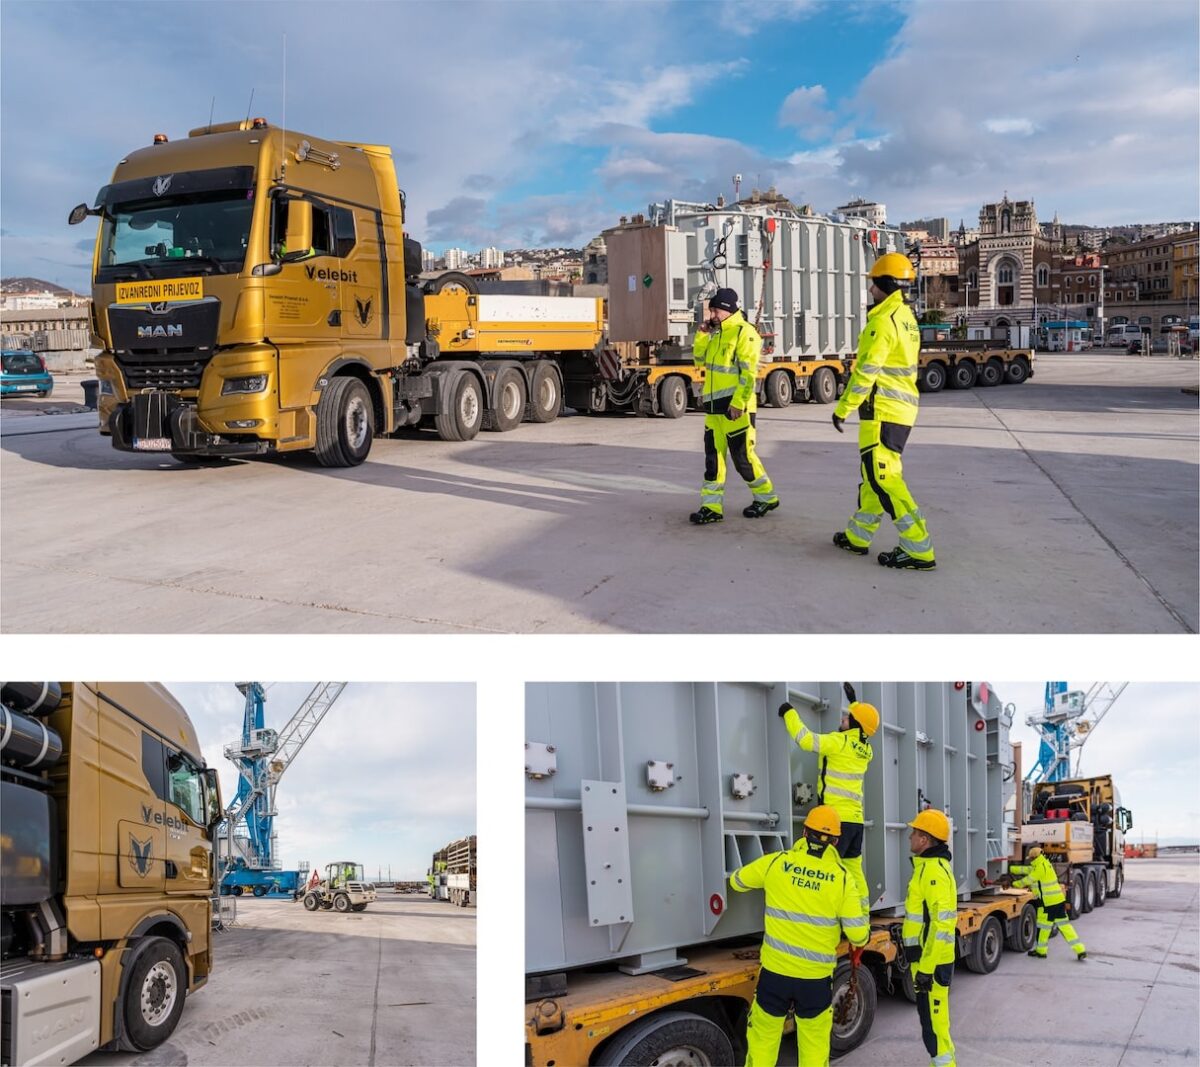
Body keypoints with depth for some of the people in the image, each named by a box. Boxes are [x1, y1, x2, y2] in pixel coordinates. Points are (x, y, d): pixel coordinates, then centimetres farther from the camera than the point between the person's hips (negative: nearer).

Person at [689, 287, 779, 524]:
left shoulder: (744, 332, -11)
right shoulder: (716, 333, 16)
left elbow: (748, 372, -17)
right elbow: (700, 360, 22)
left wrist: (738, 403, -23)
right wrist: (702, 335, 8)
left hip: (735, 407, -8)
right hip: (714, 406, 8)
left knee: (742, 456, -2)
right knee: (713, 457, 5)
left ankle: (766, 497, 16)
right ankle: (711, 507, 7)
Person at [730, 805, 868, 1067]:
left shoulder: (776, 863, -5)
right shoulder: (841, 876, -8)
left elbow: (737, 881, 12)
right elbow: (857, 930, -9)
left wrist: (762, 879, 32)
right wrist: (858, 944, 15)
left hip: (775, 969, 0)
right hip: (816, 975, 0)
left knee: (763, 1037, 13)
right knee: (814, 1043, 14)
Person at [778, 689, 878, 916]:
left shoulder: (840, 742, -11)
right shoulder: (865, 749, 11)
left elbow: (806, 739, -19)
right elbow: (860, 729, 35)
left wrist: (789, 713, -6)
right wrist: (854, 703, 38)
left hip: (837, 817, -8)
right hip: (855, 818, 8)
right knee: (854, 868, 14)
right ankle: (862, 914, 17)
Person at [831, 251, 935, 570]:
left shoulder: (882, 320, -15)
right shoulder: (906, 317, 15)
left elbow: (866, 372, -18)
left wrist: (843, 408, -12)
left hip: (883, 411, -10)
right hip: (902, 408, 10)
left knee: (883, 478, -9)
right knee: (874, 473, 18)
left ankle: (918, 550, -11)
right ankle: (858, 535, 30)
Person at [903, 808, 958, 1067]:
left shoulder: (934, 870, -20)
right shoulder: (928, 865, 13)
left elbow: (942, 923, -25)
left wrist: (926, 967, -24)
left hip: (932, 962, -10)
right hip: (928, 958, 10)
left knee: (933, 1018, -4)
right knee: (931, 1016, 18)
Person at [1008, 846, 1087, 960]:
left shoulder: (1040, 868, -16)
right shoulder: (1045, 864, 12)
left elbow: (1027, 880, -10)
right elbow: (1027, 869, 19)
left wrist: (1014, 884, 6)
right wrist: (1010, 869, 22)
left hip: (1048, 903, -9)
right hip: (1059, 900, 9)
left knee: (1043, 926, 6)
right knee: (1064, 925, 10)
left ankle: (1041, 951, 19)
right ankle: (1080, 950, 7)